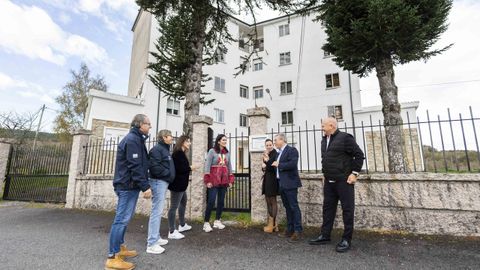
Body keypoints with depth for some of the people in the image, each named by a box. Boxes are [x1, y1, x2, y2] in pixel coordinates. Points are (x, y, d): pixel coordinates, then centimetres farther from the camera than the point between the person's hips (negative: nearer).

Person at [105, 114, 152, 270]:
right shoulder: (132, 139, -16)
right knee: (122, 219, -4)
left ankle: (120, 248, 31)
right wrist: (145, 186, -22)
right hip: (128, 185, -11)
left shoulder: (135, 139, 16)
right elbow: (135, 166, -23)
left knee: (124, 219, 18)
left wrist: (143, 185, 20)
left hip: (128, 185, 11)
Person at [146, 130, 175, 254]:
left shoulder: (165, 149, 17)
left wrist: (169, 175, 8)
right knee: (157, 211, -6)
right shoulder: (157, 149, -13)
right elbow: (154, 166, -24)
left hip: (163, 182, 10)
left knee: (158, 211, 17)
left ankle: (156, 237, 29)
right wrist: (168, 174, -16)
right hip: (158, 182, -10)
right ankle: (151, 244, 2)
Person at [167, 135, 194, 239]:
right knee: (174, 206, -2)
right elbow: (179, 168, -25)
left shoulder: (181, 153, 14)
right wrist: (190, 168, -13)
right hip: (177, 184, -11)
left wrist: (189, 168, 1)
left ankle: (182, 225, 38)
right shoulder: (178, 153, -18)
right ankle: (172, 232, 8)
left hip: (181, 184, 11)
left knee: (183, 203, 22)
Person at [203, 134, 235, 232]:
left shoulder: (227, 153, 11)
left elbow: (229, 166, 13)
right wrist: (208, 180, -13)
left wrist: (231, 180, 8)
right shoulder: (212, 151, -5)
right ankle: (206, 223, 5)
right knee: (211, 201, -7)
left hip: (224, 179, 6)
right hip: (213, 179, -5)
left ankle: (217, 221, 24)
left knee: (221, 201, 10)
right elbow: (207, 165, -8)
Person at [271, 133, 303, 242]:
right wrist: (270, 163, 7)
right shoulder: (279, 153, 17)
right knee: (287, 207, 13)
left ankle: (298, 230, 6)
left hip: (290, 183, -9)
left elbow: (293, 164, -23)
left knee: (294, 206, -3)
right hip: (281, 184, 9)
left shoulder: (292, 150, -9)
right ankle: (290, 229, 22)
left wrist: (279, 165, -16)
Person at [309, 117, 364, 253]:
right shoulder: (324, 140, 12)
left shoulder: (344, 138, -10)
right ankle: (325, 236, 23)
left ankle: (346, 240, 16)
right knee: (328, 208, 12)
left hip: (344, 180, -7)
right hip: (329, 181, 7)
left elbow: (359, 155, -10)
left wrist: (354, 173, -12)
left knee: (347, 209, 4)